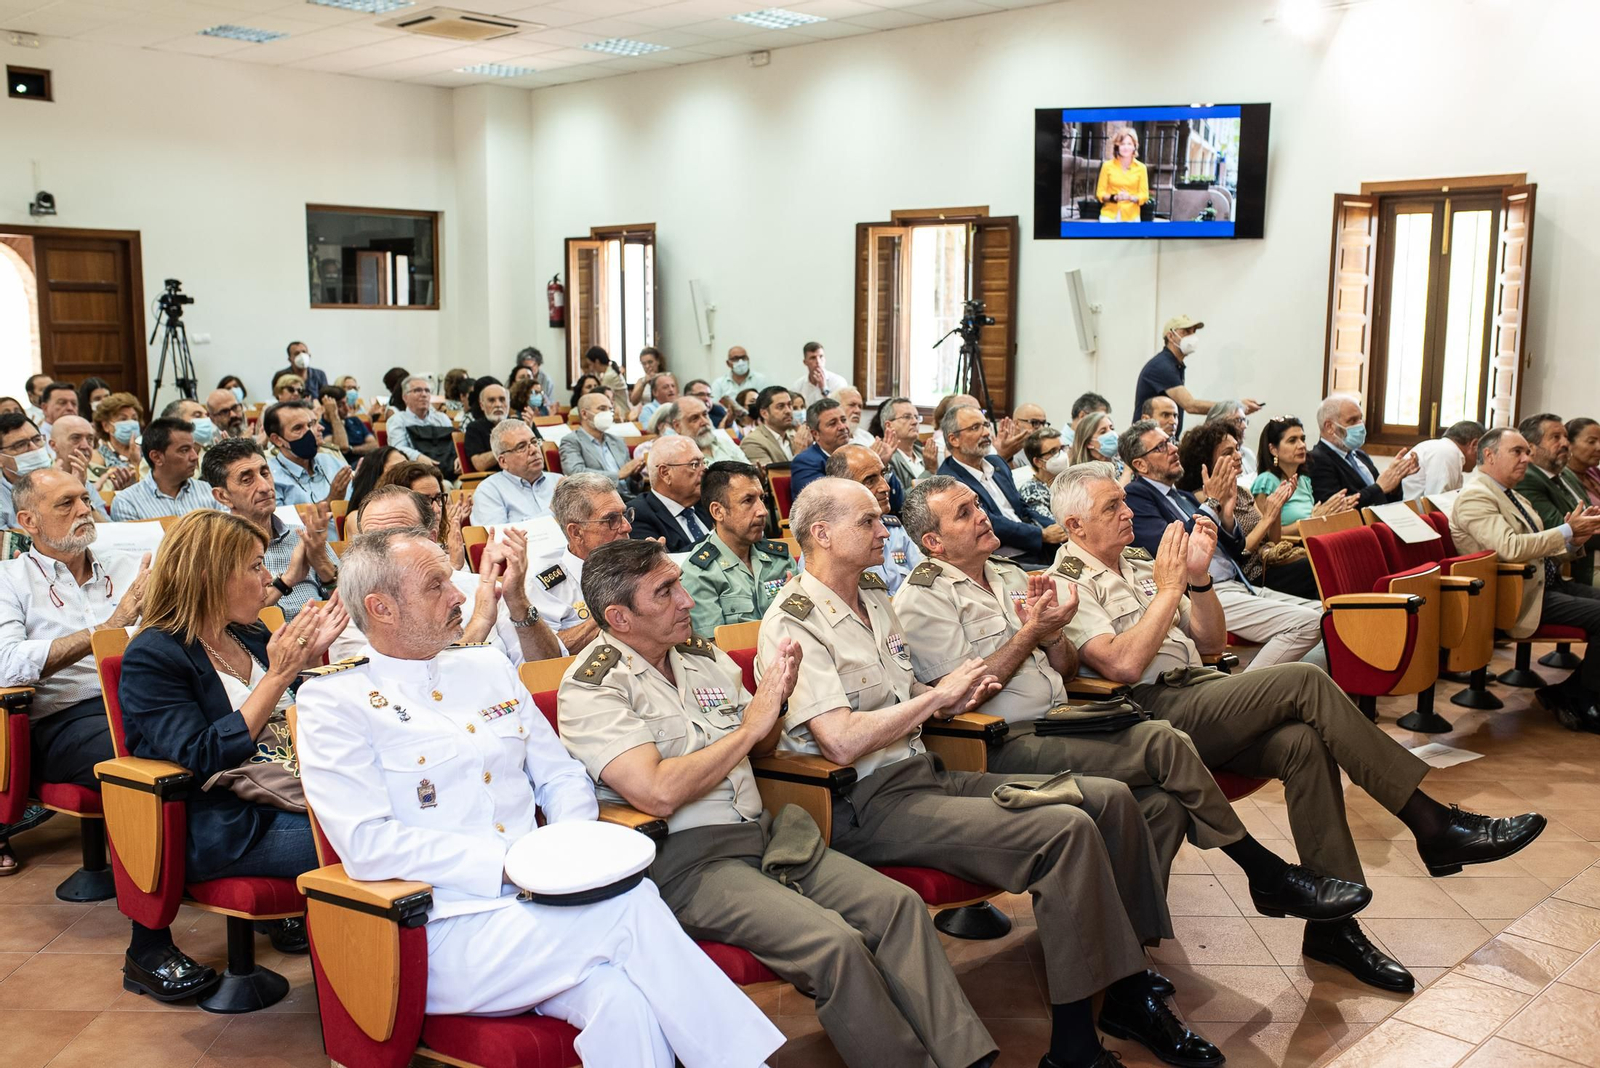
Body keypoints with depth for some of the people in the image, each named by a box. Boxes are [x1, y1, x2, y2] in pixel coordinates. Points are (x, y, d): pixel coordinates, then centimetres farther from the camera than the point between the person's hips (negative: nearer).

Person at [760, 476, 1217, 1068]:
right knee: (1068, 830, -25)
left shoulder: (875, 598, 16)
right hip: (869, 804, -9)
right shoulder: (792, 624, -12)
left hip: (925, 773, 9)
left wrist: (954, 697, 2)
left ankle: (1130, 996, 8)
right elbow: (842, 740, -22)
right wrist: (936, 696, -13)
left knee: (1110, 799, -1)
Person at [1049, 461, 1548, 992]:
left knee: (1304, 742, -23)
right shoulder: (1067, 584, -3)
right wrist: (1169, 587, -11)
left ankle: (1331, 923, -18)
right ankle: (1433, 824, -16)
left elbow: (1212, 640, 19)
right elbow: (1124, 665, -18)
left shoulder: (1138, 561, 21)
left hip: (1201, 691, 7)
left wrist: (1198, 575, 3)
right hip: (1153, 714, -7)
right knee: (1306, 680, -22)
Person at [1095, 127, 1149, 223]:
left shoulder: (1140, 168, 2)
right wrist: (1114, 197, -16)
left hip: (1131, 217, 1)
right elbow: (1100, 193, 4)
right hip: (1109, 215, 0)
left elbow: (1144, 195, 3)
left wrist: (1130, 197, -17)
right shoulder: (1107, 166, 1)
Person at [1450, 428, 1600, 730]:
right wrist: (1568, 531, -18)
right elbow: (1510, 548, -25)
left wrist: (1573, 543, 1)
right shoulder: (1475, 496, -11)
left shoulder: (1513, 496, 21)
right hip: (1522, 596, -10)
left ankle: (1570, 694, 0)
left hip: (1547, 583, 10)